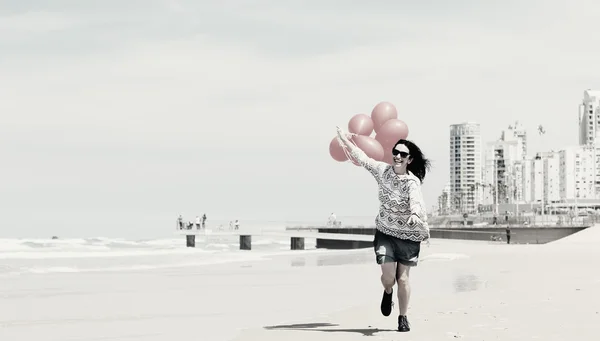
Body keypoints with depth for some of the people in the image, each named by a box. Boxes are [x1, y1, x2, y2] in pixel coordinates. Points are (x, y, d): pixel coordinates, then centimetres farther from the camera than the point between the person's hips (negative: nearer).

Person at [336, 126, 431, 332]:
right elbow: (361, 157, 10)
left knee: (403, 279, -1)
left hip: (408, 236, -2)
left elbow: (415, 199, -40)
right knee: (388, 276, -10)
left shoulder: (412, 182, -19)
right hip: (385, 232, 2)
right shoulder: (382, 170, -4)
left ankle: (403, 318, 19)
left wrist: (415, 214, -62)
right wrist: (344, 139, 19)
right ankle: (388, 293, 27)